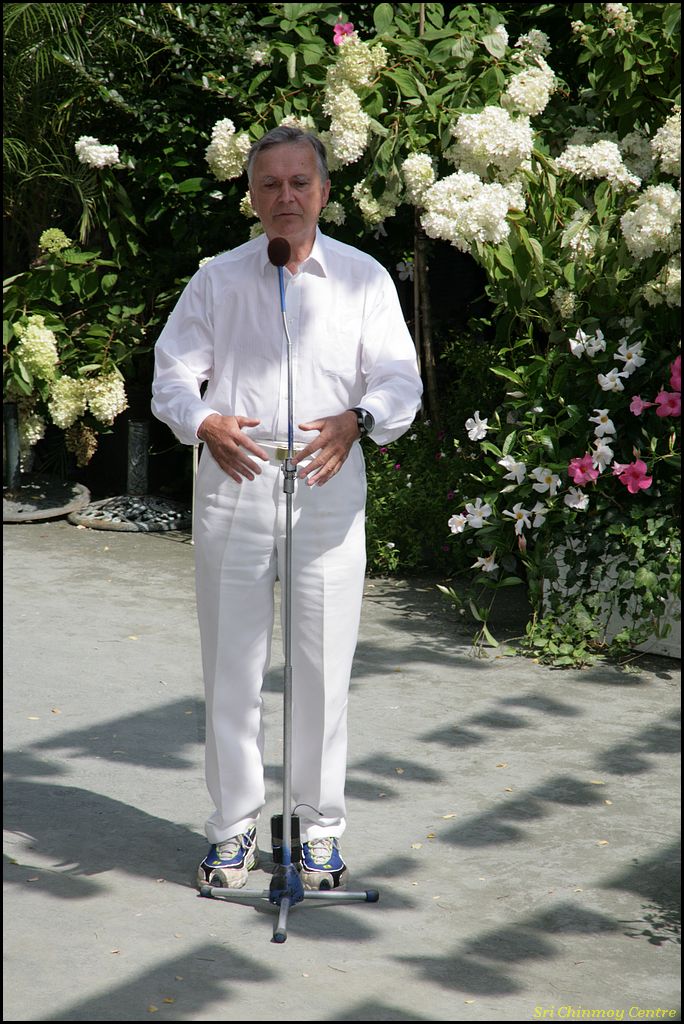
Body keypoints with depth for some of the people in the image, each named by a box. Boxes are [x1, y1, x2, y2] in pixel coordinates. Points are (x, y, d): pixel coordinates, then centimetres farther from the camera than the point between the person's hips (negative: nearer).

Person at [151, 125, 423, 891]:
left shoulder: (363, 277, 6)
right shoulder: (216, 279, 8)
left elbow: (400, 380, 1)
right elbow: (172, 373, 4)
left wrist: (356, 420, -21)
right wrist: (205, 424, -17)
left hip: (328, 484, 0)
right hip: (233, 482, 1)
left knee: (324, 662, 2)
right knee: (231, 661, 4)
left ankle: (320, 827, 15)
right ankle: (234, 825, 16)